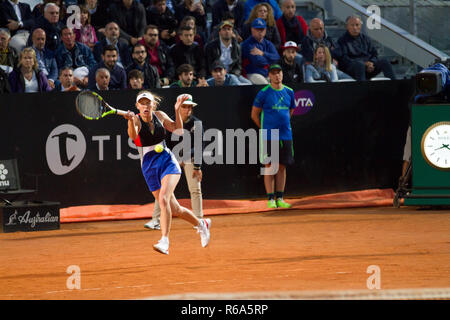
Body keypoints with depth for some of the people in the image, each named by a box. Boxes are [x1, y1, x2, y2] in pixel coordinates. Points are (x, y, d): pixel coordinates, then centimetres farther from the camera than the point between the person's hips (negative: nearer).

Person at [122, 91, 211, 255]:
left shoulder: (160, 116, 0)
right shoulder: (136, 120, -10)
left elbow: (177, 128, 17)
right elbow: (133, 135, -32)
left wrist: (177, 110, 1)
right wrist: (131, 120, -52)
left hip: (167, 161, 0)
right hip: (149, 167, 0)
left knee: (163, 199, -26)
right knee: (175, 210, 9)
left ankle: (164, 241, -31)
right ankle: (202, 224, 36)